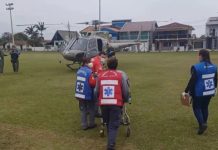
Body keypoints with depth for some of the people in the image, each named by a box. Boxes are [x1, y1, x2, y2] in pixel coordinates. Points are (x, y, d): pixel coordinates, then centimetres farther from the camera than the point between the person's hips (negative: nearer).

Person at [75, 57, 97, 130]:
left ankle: (84, 125, 22)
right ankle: (91, 124, 26)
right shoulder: (89, 72, -20)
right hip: (88, 95, -6)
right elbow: (93, 83, -24)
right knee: (91, 110, 13)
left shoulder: (79, 70, 4)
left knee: (83, 110, 15)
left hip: (79, 94, 6)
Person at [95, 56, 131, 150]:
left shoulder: (100, 75, 3)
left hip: (103, 104, 3)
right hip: (116, 104, -3)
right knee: (114, 125, 6)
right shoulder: (121, 75, -4)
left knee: (107, 124, 22)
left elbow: (97, 91, 5)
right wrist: (125, 100, 17)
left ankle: (110, 141, 39)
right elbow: (126, 91, -3)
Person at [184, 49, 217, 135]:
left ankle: (202, 124, -7)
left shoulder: (196, 67, -19)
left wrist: (186, 91, -8)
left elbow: (192, 81, -17)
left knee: (196, 108, 9)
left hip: (199, 93, -6)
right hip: (210, 92, 6)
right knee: (205, 107, 19)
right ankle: (203, 124, 29)